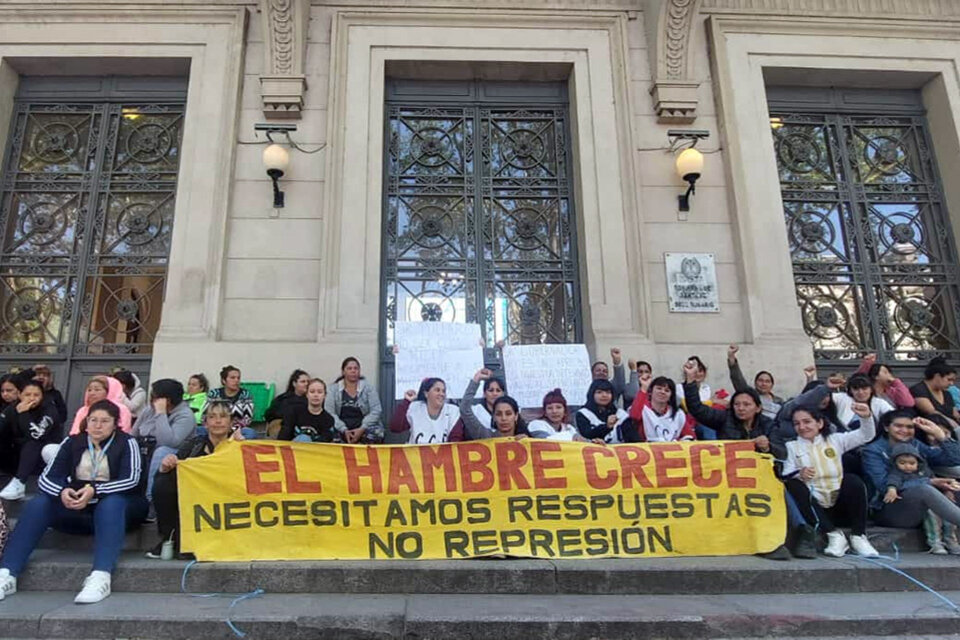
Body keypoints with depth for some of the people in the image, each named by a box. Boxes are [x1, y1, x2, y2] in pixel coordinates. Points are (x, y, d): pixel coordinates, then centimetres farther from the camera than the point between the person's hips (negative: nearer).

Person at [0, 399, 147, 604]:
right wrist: (62, 492, -25)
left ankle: (101, 577, -51)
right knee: (38, 504, -20)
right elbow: (47, 477, -2)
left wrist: (95, 490, -32)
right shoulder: (73, 442, 7)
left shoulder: (126, 443, -3)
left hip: (115, 505, -4)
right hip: (79, 507, 4)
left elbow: (131, 480, -16)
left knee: (111, 503, -37)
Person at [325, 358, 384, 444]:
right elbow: (329, 412, -2)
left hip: (366, 430, -1)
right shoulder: (334, 389, 7)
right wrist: (344, 430, -15)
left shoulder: (368, 387, 5)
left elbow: (376, 411, -2)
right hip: (342, 431, 1)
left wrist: (362, 429, -14)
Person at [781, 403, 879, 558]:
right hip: (815, 508, -1)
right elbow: (786, 476, -2)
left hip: (839, 506, 1)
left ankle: (858, 536, -14)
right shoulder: (791, 447, 11)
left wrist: (866, 417, -14)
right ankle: (833, 534, -24)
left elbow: (866, 435, 6)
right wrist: (799, 474, -25)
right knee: (793, 485, -29)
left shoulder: (834, 440, 16)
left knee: (852, 480, -26)